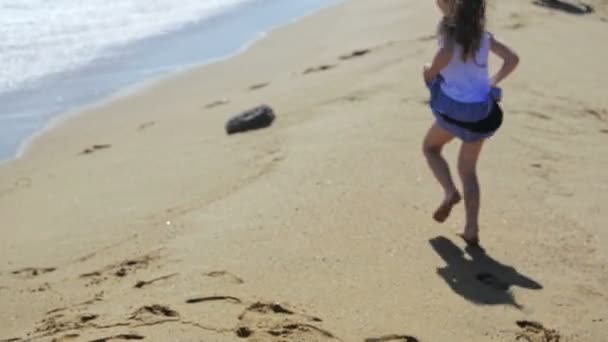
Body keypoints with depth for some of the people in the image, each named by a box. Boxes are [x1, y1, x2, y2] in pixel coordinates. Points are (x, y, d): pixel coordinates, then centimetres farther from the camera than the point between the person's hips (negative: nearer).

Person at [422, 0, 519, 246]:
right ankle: (472, 230, 12)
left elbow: (446, 53, -26)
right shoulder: (481, 32, 6)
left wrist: (430, 71, -6)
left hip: (455, 109, -5)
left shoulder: (448, 26, -12)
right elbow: (512, 59, 10)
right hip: (483, 112, 5)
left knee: (430, 147, 25)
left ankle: (450, 192, 2)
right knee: (468, 169, 19)